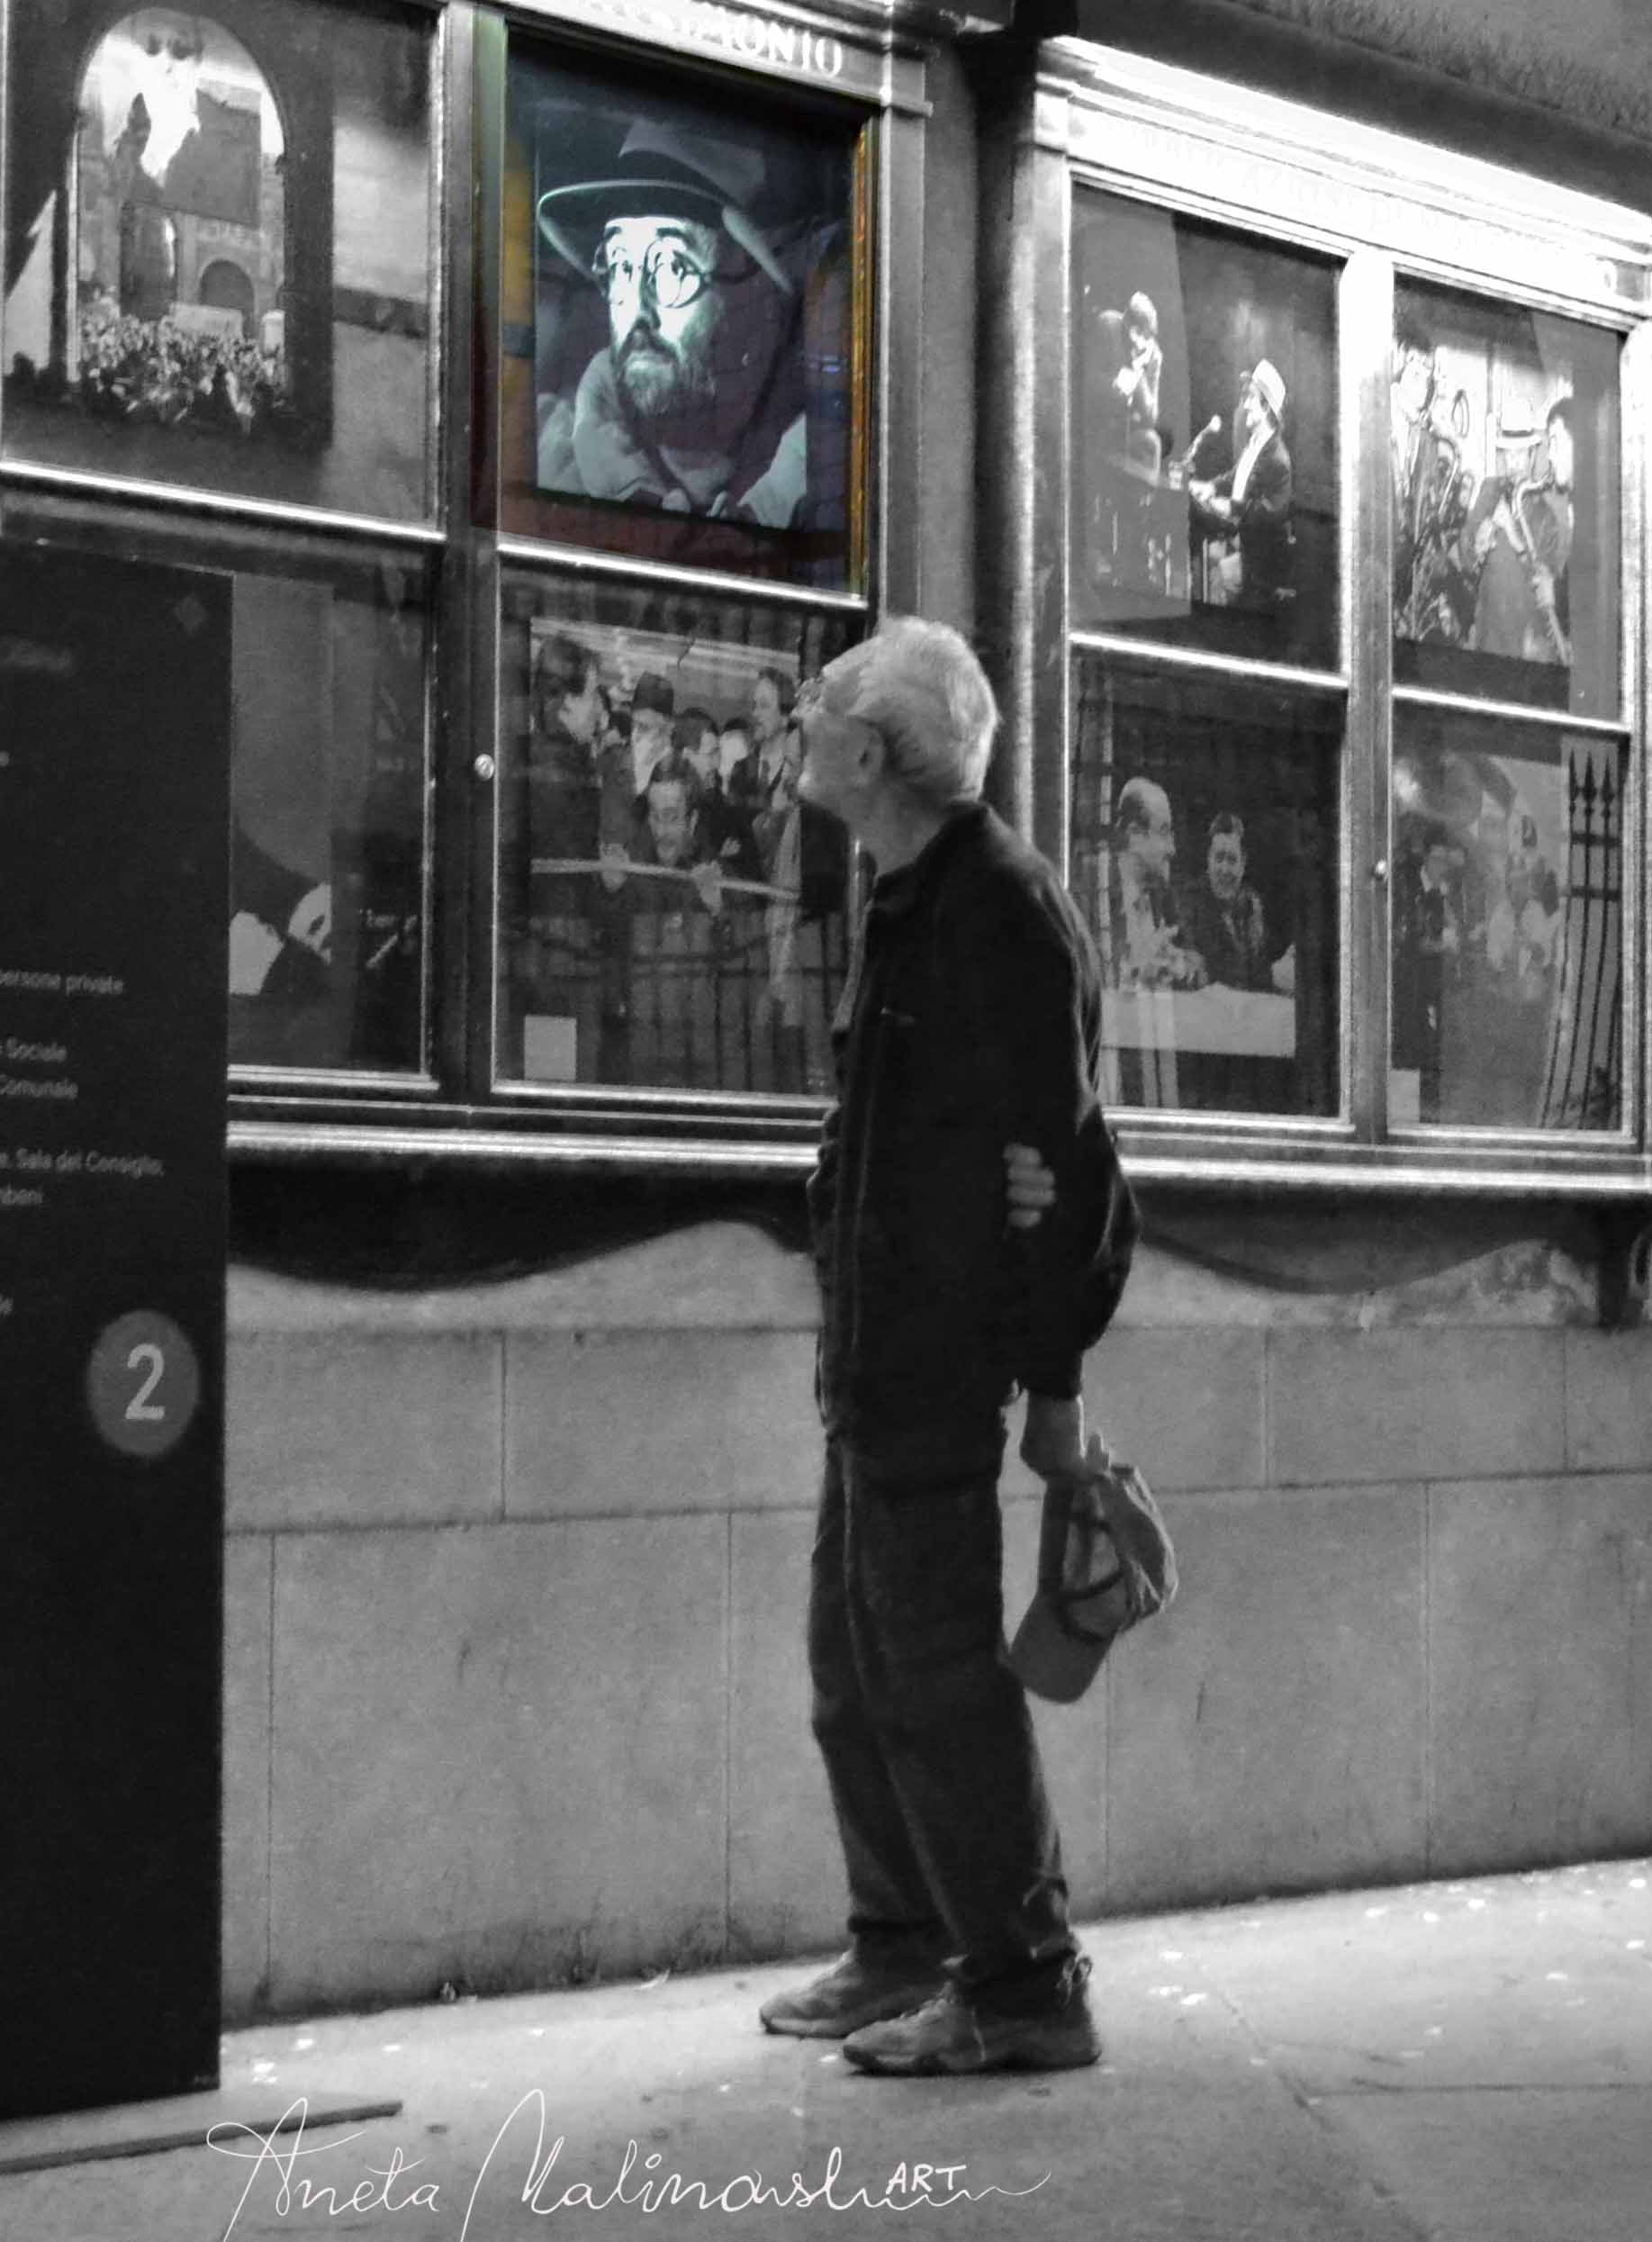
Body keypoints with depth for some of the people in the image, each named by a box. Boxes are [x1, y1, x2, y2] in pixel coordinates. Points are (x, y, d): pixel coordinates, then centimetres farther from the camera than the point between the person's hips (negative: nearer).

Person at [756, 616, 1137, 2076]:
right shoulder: (913, 904, 16)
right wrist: (855, 1351, 19)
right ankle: (904, 1952, 27)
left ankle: (1023, 1991, 2)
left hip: (941, 1363, -10)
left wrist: (1052, 1379, -19)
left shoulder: (1002, 911, -14)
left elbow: (1054, 1159, -18)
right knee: (855, 1663, 15)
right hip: (881, 1357, 10)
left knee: (932, 1667, -6)